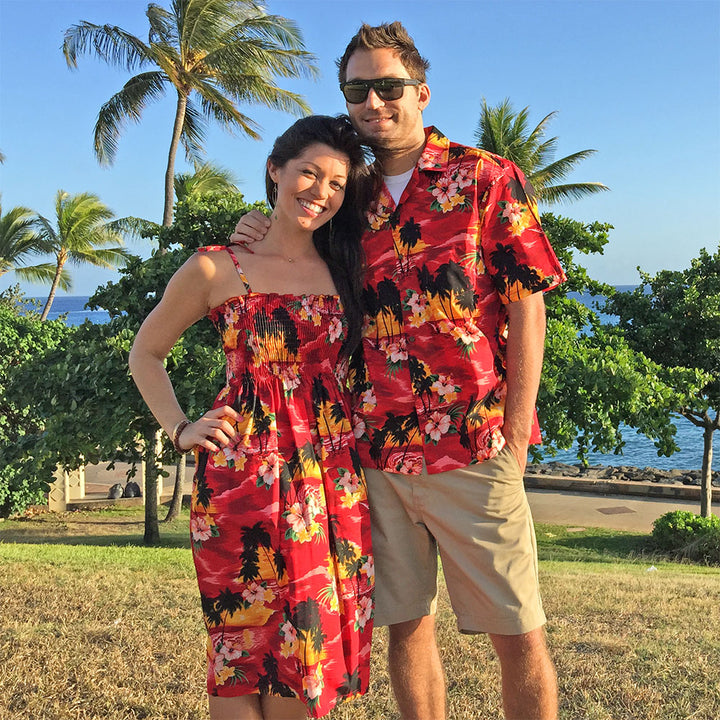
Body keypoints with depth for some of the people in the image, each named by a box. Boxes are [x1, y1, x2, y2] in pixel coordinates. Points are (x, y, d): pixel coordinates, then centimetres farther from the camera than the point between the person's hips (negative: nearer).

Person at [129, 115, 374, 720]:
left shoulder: (347, 269, 12)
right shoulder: (216, 270, 3)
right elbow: (146, 354, 14)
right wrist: (180, 430, 2)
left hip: (333, 476, 3)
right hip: (244, 470, -3)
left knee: (311, 642, 6)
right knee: (245, 647, 0)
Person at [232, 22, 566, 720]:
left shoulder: (487, 179, 1)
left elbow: (526, 308, -3)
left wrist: (516, 438, -9)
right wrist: (262, 243, 4)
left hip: (474, 448, -3)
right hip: (376, 451, 4)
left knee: (517, 630, 5)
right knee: (407, 624, 13)